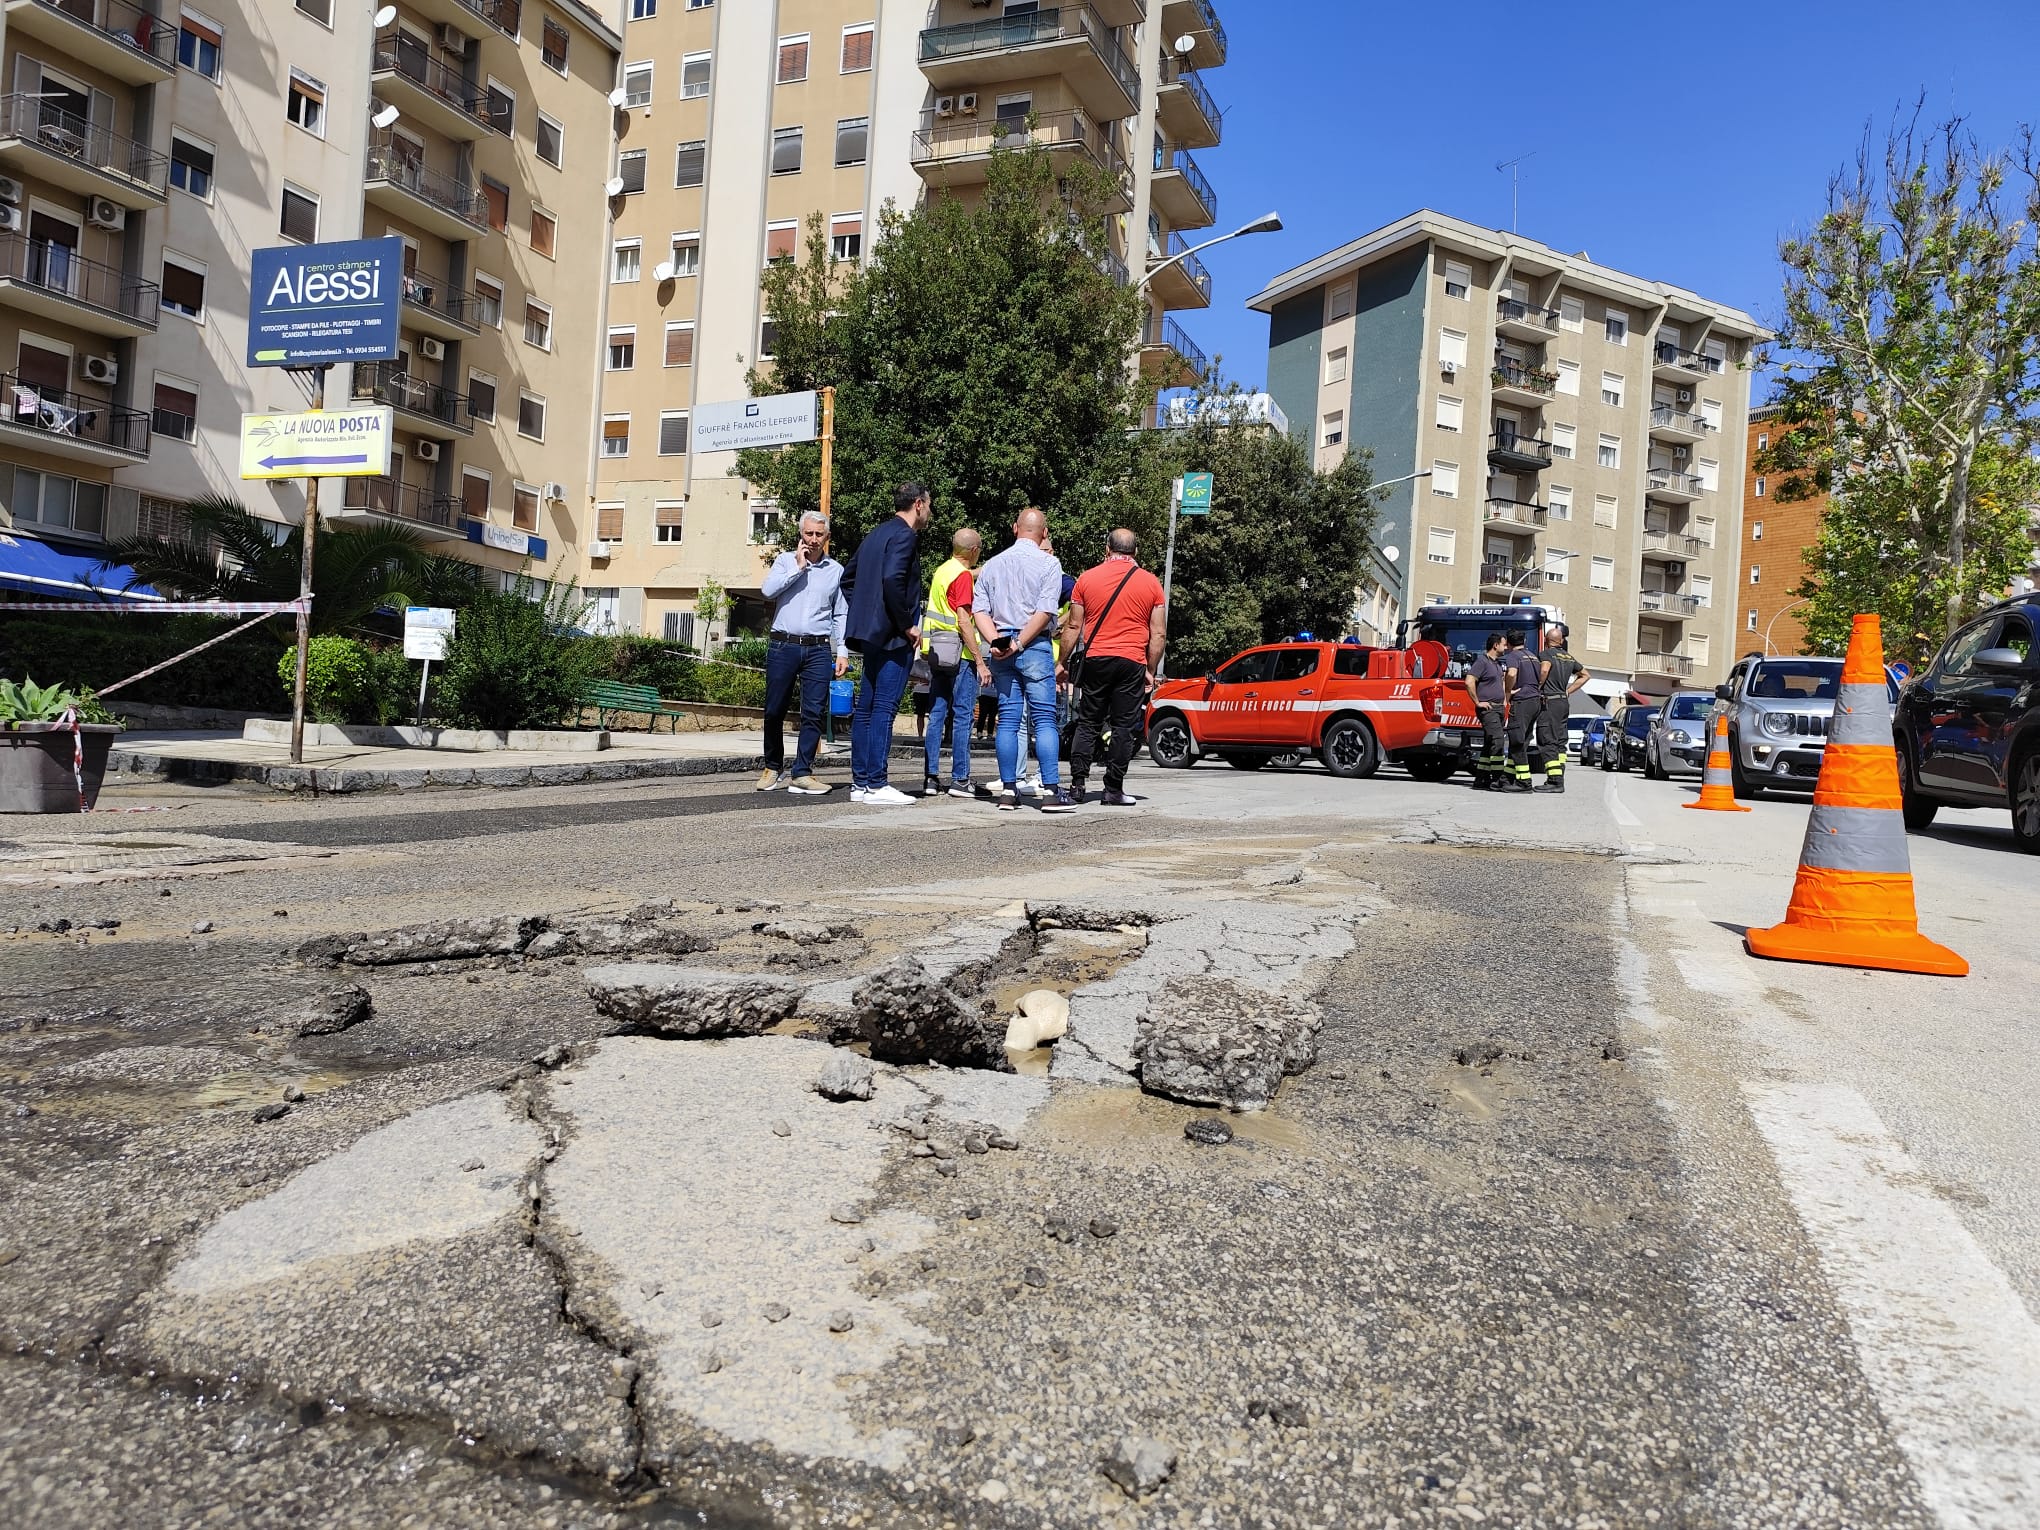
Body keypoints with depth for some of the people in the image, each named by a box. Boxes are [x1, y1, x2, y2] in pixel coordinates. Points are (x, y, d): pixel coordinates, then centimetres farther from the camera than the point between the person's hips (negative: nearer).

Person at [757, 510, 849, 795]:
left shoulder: (836, 570, 12)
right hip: (783, 646, -1)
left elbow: (840, 615, 12)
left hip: (818, 649, 1)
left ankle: (802, 773, 1)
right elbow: (767, 590, -8)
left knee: (813, 713, -4)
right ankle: (773, 768, 19)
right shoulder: (785, 561, 8)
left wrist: (842, 651, 4)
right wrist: (798, 568, -7)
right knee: (774, 711, 3)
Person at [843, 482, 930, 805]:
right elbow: (892, 580, -24)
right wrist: (907, 625, -17)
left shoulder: (876, 534, 18)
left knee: (866, 708, 9)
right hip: (893, 636, -9)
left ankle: (861, 781, 14)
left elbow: (849, 579, 21)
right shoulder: (904, 535, -10)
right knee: (884, 709, -8)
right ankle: (876, 785, -8)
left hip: (871, 632, 9)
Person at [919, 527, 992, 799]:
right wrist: (980, 662, -18)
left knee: (936, 715, 8)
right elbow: (964, 621, -18)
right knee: (963, 716, -3)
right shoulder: (963, 576, -12)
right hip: (959, 655, -8)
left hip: (936, 654, 8)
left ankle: (932, 778, 9)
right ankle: (960, 780, -1)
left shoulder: (942, 571, 12)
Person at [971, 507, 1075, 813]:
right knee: (1044, 719, -3)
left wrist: (996, 642, -7)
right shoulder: (1048, 563, -2)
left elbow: (979, 610, 2)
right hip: (1035, 647, -4)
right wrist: (1018, 644, -10)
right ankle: (1051, 790, -7)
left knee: (1007, 719, 7)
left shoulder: (991, 565, 12)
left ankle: (1008, 789, 6)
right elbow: (1045, 611, -12)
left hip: (999, 649, 4)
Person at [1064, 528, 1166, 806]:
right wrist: (1150, 670, 9)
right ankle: (1113, 790, 3)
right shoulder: (1151, 583, 4)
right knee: (1123, 728, 3)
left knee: (1087, 724, 11)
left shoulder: (1087, 579, 4)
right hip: (1132, 662, -1)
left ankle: (1077, 784, 6)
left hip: (1094, 659, 1)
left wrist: (1063, 662, 13)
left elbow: (1074, 627, 5)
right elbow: (1159, 634, 3)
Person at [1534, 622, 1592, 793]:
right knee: (1560, 742, 11)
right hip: (1565, 702, 8)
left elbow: (1544, 670, -27)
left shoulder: (1547, 654, -6)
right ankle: (1559, 779, 11)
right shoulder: (1569, 658, 16)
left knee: (1547, 743, -8)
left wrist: (1539, 687, -11)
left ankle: (1554, 781, -14)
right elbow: (1585, 675, 28)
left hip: (1549, 703, -8)